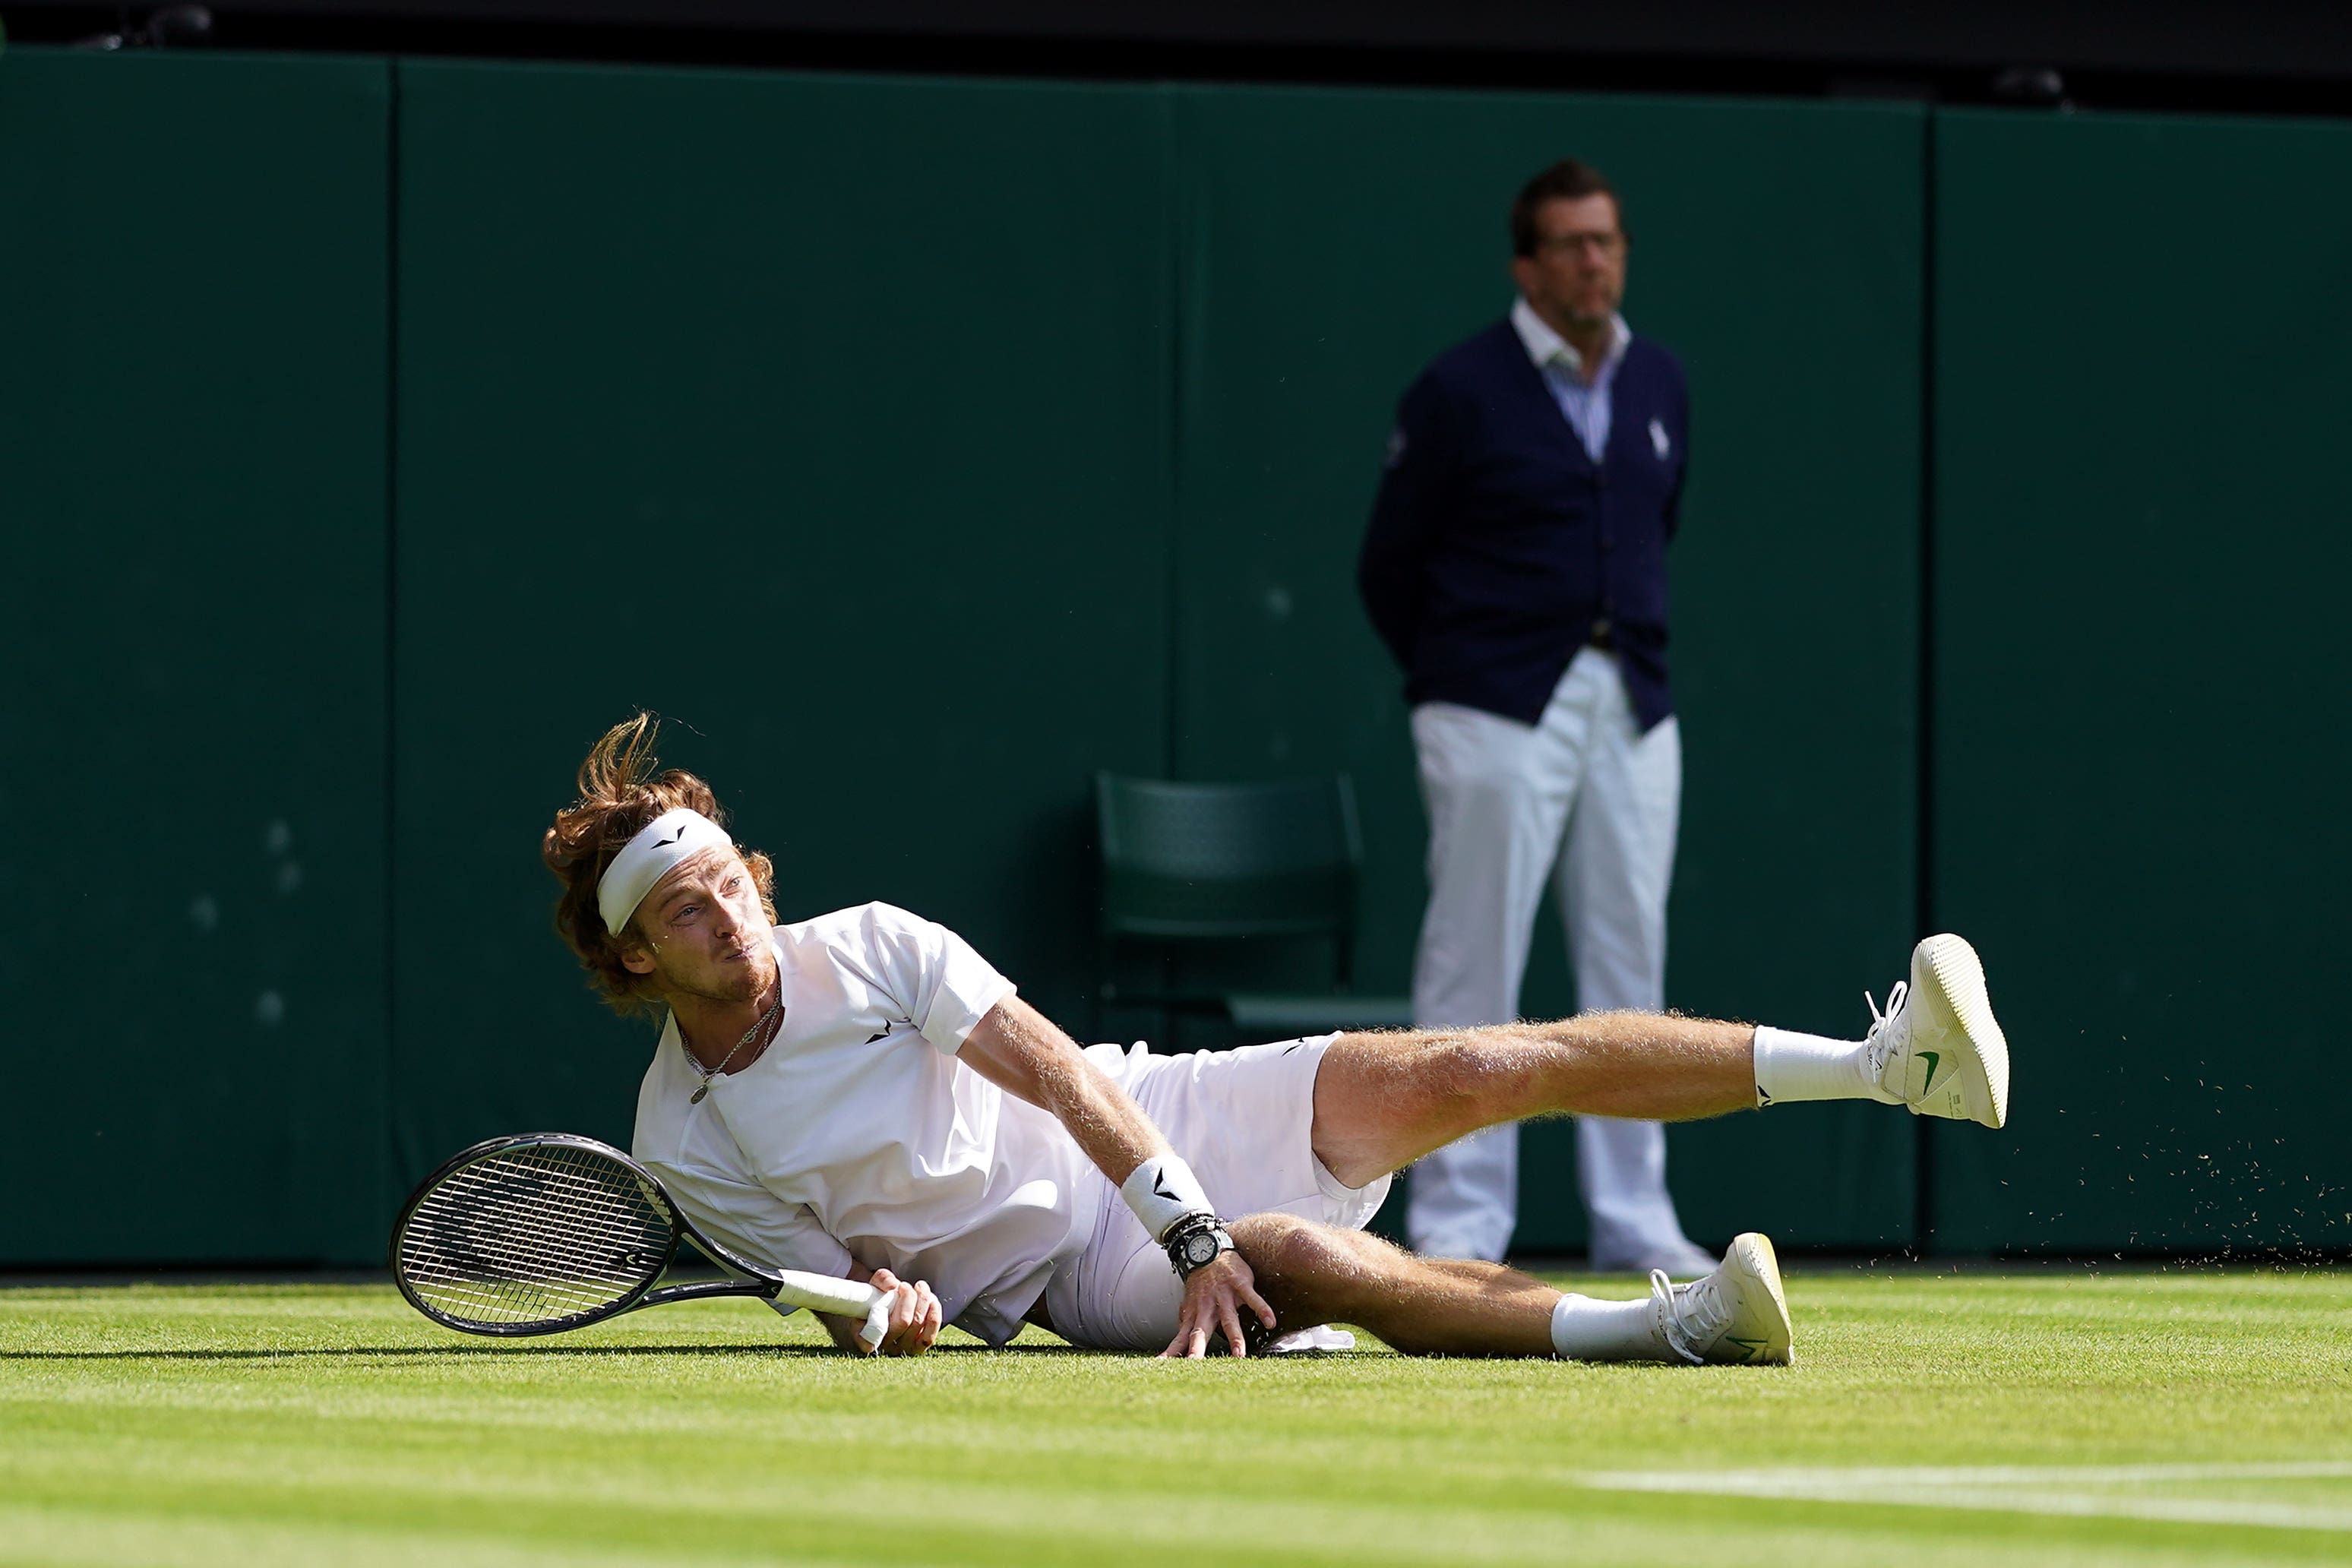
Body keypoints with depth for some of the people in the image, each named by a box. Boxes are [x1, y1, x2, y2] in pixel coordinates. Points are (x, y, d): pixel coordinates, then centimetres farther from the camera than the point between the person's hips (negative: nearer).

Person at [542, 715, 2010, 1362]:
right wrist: (886, 1308, -29)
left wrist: (1189, 1229, -26)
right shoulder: (684, 1142, -9)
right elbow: (833, 1299, -3)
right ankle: (1650, 1330, -45)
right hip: (1078, 1279, -3)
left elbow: (1061, 1071, -13)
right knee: (1296, 1257, -35)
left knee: (1485, 1069, -9)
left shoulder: (867, 946, -6)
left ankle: (1889, 1061, -8)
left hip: (1155, 1129, 3)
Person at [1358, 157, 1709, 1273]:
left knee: (1630, 959, 6)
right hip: (1498, 712, -5)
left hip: (1631, 704, 5)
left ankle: (1634, 1218, 10)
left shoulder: (1660, 387, 11)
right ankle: (1457, 1220, -2)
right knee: (1475, 960, -5)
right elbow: (1390, 568, 1)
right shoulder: (1463, 391, -6)